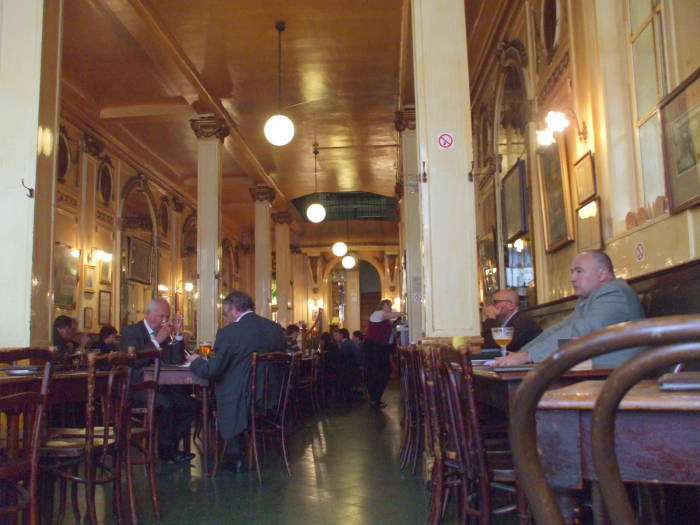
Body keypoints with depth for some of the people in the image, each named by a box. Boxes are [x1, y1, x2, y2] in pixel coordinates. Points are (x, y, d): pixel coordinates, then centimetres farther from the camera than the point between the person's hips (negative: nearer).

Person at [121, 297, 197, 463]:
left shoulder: (164, 333, 16)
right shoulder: (132, 331, -2)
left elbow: (177, 361, 7)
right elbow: (132, 361, -18)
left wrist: (177, 334, -2)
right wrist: (158, 341, -18)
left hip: (160, 386, 7)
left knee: (191, 404, -15)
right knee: (165, 403, -32)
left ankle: (168, 446, -1)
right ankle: (168, 449, -11)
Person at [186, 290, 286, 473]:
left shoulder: (229, 332, -15)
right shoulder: (276, 328, 2)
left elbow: (211, 371, -15)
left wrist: (196, 361, 8)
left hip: (242, 403, -6)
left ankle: (235, 457, 24)